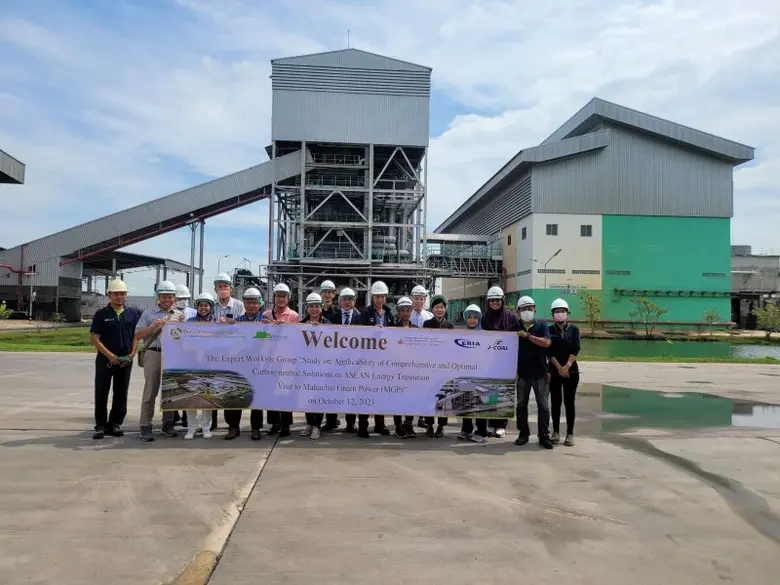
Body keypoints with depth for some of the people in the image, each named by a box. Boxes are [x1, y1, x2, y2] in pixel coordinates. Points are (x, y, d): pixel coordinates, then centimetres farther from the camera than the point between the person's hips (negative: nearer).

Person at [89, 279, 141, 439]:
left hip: (126, 360, 3)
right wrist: (109, 355, -14)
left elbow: (136, 336, 9)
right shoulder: (101, 314, -1)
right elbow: (94, 337, -5)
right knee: (101, 393, 1)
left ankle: (114, 424, 18)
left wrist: (132, 353, -7)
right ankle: (101, 426, 10)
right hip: (105, 359, -2)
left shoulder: (133, 314, 7)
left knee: (121, 394, 8)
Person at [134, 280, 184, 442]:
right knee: (150, 391, -4)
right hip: (154, 354, -2)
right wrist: (153, 326, -10)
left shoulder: (180, 315, 16)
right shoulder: (148, 314, 10)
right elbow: (137, 336, 3)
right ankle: (145, 427, 1)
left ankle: (168, 424, 17)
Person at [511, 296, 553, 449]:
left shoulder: (541, 325, 1)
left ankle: (544, 436, 10)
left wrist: (527, 335, -17)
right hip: (522, 373, 2)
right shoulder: (516, 328, 5)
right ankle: (523, 434, 19)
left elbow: (546, 343, -15)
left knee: (543, 405, 2)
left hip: (540, 373, -2)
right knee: (521, 404, 8)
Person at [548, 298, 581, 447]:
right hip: (554, 371, 0)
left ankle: (570, 433, 6)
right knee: (555, 402, 4)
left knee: (569, 402, 2)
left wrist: (567, 366, -17)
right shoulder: (549, 330, 4)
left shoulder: (574, 329, 5)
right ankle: (556, 432, 12)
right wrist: (559, 367, -15)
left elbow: (575, 349, -6)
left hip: (571, 371, 0)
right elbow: (549, 351, -5)